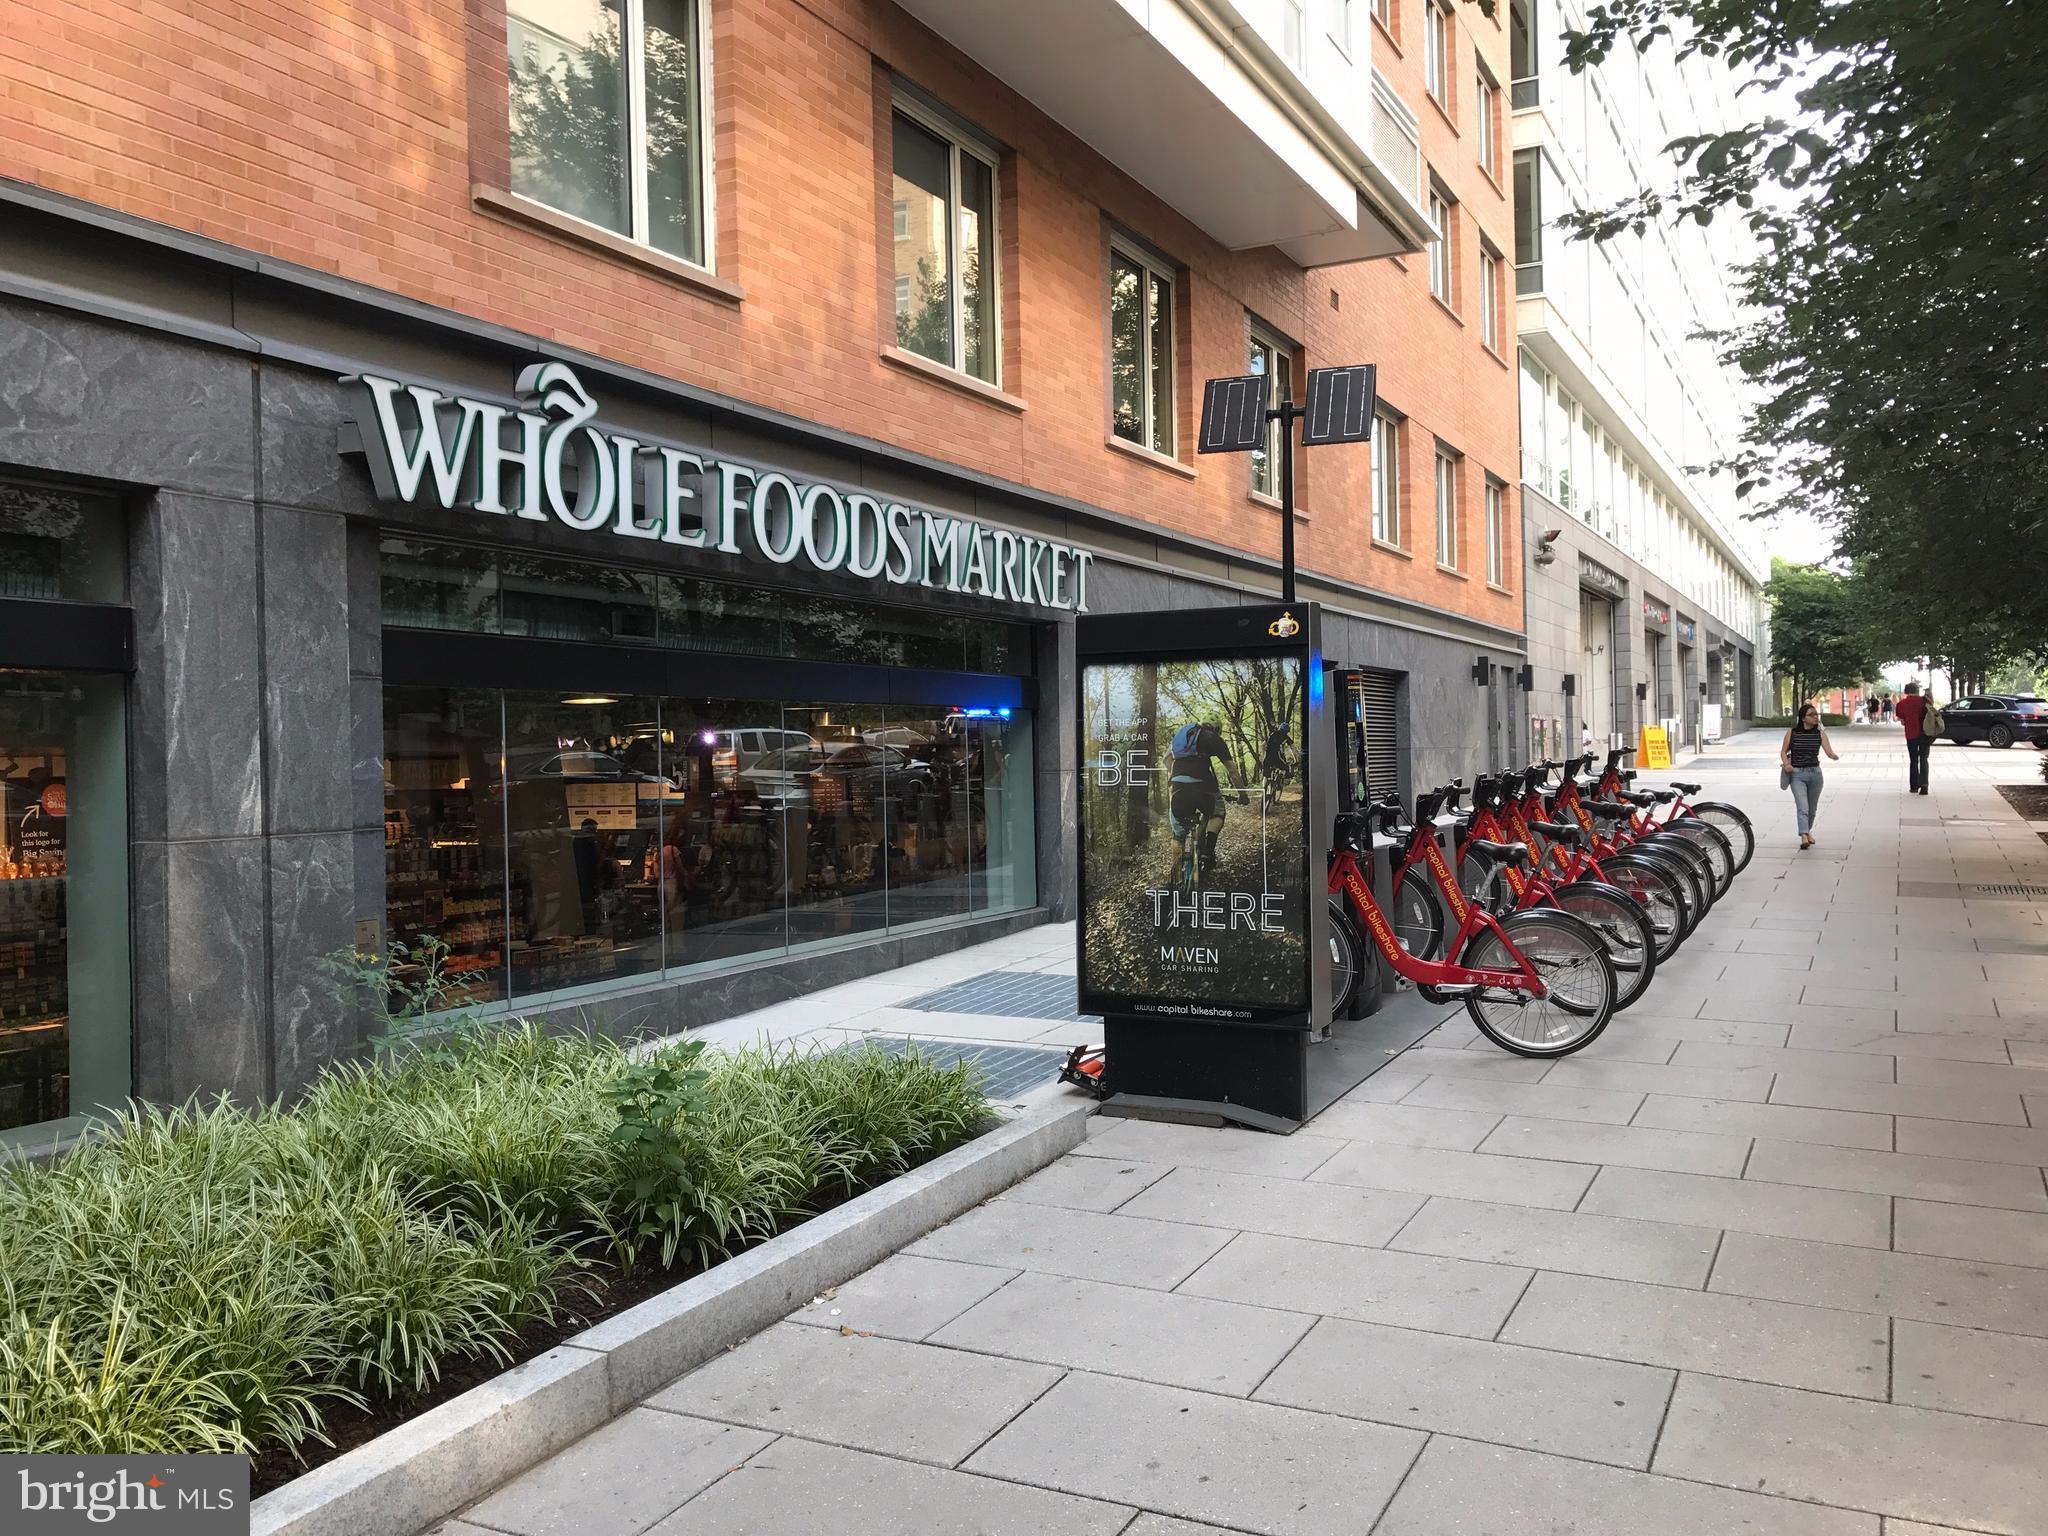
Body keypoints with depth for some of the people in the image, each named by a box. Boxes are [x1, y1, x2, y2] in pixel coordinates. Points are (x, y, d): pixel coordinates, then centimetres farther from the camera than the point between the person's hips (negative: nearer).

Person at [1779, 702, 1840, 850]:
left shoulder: (1820, 733, 0)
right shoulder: (1792, 733, -3)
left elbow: (1829, 751, -11)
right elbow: (1783, 751, 3)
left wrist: (1835, 756, -34)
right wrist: (1786, 763, -16)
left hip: (1815, 773, 3)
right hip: (1797, 774, -3)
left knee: (1812, 807, 17)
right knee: (1802, 806, -17)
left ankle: (1808, 831, 40)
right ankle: (1804, 837, -25)